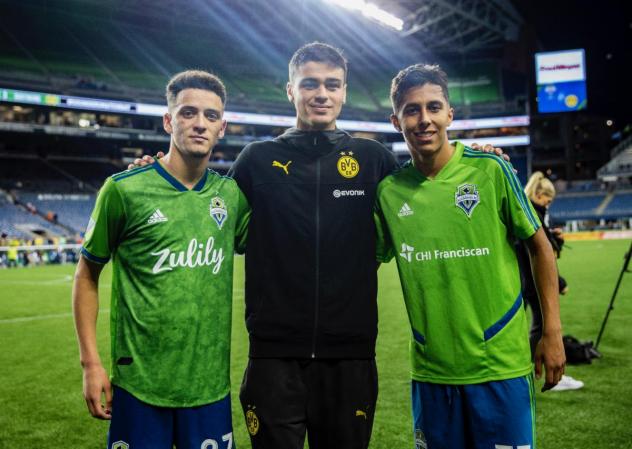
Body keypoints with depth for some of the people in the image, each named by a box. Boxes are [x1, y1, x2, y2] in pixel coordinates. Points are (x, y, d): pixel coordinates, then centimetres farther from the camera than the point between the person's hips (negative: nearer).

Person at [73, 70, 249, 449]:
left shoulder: (231, 194, 2)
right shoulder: (124, 189, -7)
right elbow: (87, 275, 0)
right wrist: (91, 362, -4)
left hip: (211, 385, 3)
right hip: (139, 384, -3)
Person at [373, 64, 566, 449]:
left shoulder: (490, 170, -7)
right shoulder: (388, 190, -2)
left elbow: (540, 246, 1)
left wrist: (553, 332, -1)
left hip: (501, 363, -2)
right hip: (431, 369, 2)